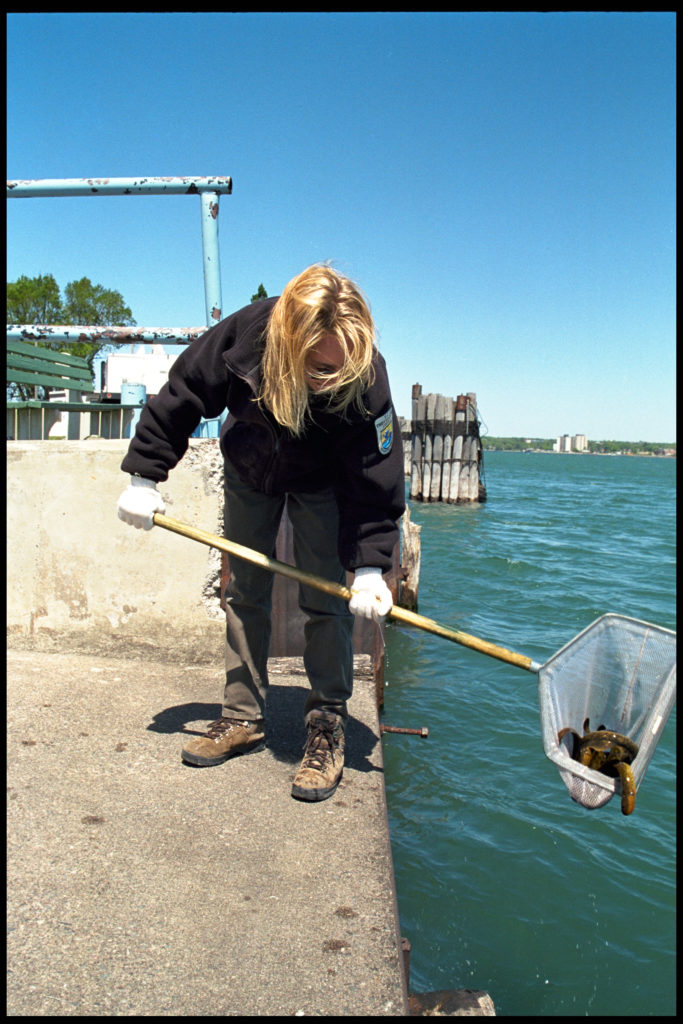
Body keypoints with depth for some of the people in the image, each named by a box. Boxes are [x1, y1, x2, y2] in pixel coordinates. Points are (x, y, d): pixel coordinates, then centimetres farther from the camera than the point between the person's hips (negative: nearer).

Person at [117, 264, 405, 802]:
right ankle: (243, 717, 16)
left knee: (326, 599, -10)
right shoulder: (242, 336, -33)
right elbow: (178, 400, -17)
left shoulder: (366, 381, -36)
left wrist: (369, 567, -33)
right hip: (249, 471, 3)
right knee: (244, 593, 5)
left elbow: (376, 482, -28)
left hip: (321, 482, -2)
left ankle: (328, 725, 2)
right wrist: (144, 477, -14)